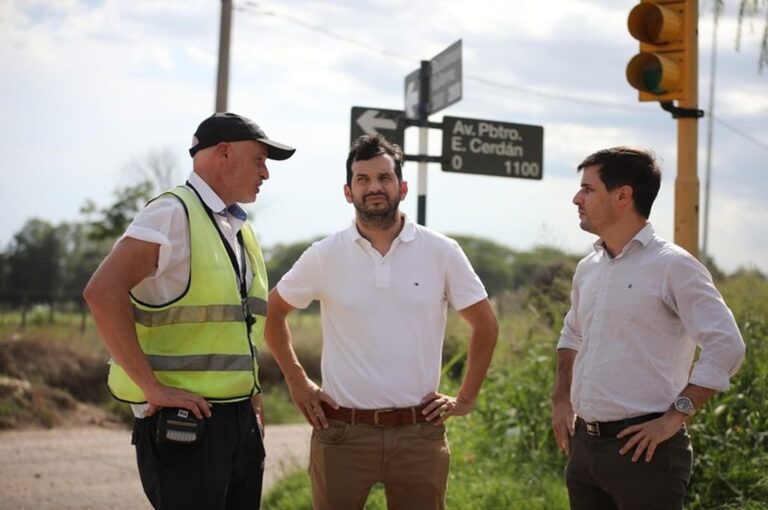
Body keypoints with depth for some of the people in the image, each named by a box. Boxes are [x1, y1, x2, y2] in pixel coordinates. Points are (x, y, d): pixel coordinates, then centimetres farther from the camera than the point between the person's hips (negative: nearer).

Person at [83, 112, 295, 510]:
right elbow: (102, 292, -23)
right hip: (183, 422, -8)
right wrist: (151, 387, -22)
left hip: (240, 419, 8)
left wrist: (251, 396, 13)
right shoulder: (173, 213, -12)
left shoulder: (242, 231, 15)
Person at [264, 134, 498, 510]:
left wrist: (465, 399, 5)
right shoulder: (325, 255, 0)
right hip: (341, 432, 0)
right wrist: (297, 382, 7)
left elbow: (485, 326, 8)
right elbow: (273, 312, 13)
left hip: (419, 432, 0)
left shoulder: (442, 253, 0)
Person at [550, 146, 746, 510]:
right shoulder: (588, 268, 11)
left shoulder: (672, 266, -10)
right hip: (584, 444, 7)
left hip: (642, 448, -7)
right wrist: (561, 401, 16)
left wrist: (676, 416, -17)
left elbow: (726, 346, -15)